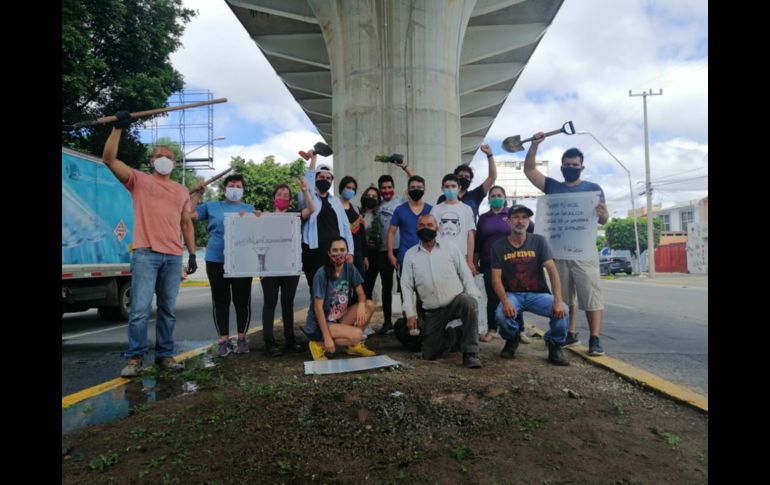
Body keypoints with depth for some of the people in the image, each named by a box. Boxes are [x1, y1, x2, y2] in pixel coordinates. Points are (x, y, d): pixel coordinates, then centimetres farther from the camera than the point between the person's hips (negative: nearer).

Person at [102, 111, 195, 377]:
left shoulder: (182, 191, 19)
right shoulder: (139, 180, 9)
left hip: (173, 257, 4)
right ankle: (135, 357, 3)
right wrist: (118, 128, -12)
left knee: (168, 310, 7)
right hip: (145, 254, -3)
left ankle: (165, 355, 15)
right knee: (140, 309, -8)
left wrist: (192, 254, 11)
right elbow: (109, 159, -4)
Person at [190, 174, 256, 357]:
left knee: (242, 301, 3)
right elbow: (189, 214, 4)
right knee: (220, 302, 4)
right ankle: (223, 341, 13)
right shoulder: (212, 206, 12)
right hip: (216, 261, 0)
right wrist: (197, 193, 2)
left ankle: (242, 338, 18)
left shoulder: (249, 208, 13)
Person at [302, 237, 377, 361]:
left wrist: (361, 305, -25)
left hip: (339, 319, 7)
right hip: (319, 325, -6)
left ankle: (354, 345, 5)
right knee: (357, 334, -26)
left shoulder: (349, 268, -3)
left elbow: (361, 293, 0)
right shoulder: (321, 274, -20)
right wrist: (327, 337, -25)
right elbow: (318, 307, -21)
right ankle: (319, 345, -5)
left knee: (370, 305, -10)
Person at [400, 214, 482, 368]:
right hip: (432, 312, 2)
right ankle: (447, 338, 32)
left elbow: (466, 275, 1)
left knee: (469, 302, -36)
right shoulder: (410, 254, 6)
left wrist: (473, 297, -14)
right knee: (429, 354, -1)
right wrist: (410, 314, -6)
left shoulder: (450, 248, 4)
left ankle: (470, 353, -24)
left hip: (456, 300, -1)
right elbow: (406, 286, 2)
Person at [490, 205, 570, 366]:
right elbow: (496, 278, -6)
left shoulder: (539, 241, -2)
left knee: (561, 310, -29)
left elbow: (552, 271, -11)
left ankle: (554, 343, 3)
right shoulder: (499, 246, -1)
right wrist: (505, 301, -25)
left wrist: (558, 300, -26)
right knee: (501, 315, -32)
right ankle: (512, 339, 6)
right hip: (512, 294, 0)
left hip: (538, 294, 0)